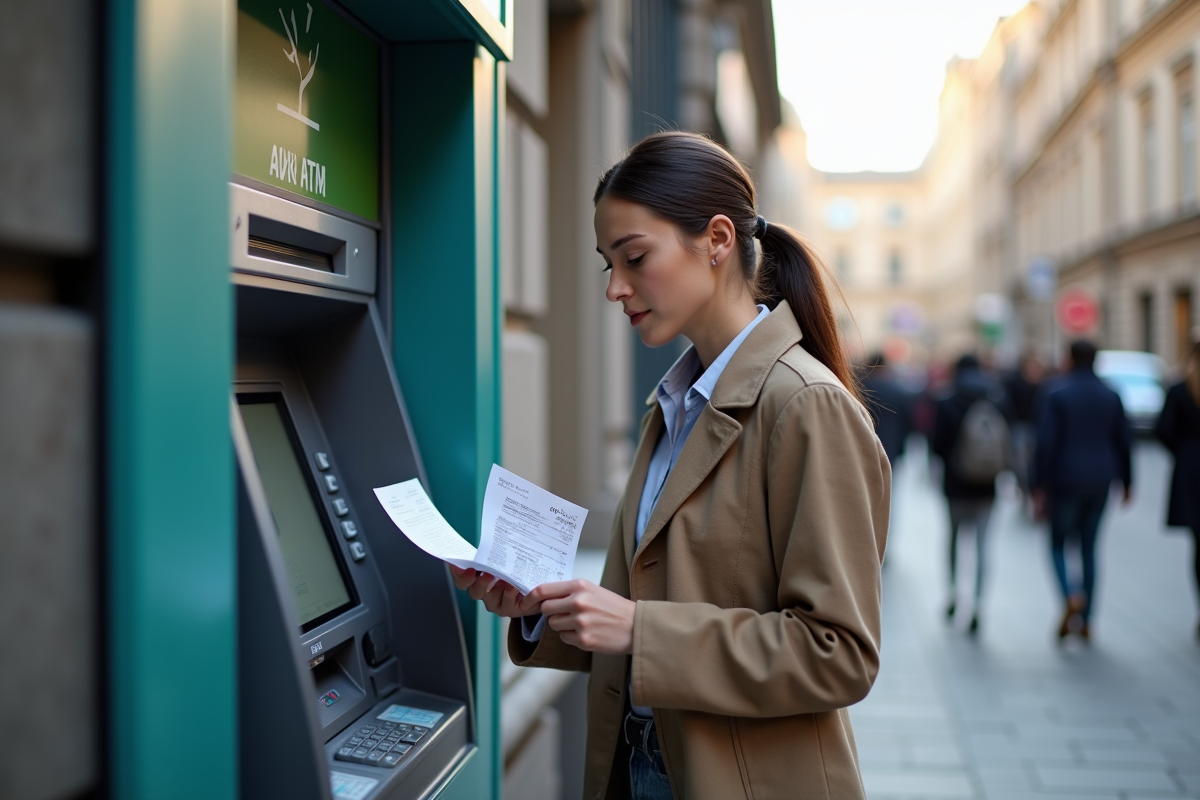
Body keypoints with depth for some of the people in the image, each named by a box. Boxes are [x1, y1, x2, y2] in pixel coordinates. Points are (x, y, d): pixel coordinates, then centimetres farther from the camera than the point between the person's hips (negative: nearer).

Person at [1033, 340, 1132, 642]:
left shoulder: (1057, 393, -8)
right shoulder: (1110, 396, 4)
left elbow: (1045, 443, -13)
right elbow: (1124, 441, 6)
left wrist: (1040, 487, -10)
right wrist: (1126, 481, 17)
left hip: (1066, 481, -4)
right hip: (1100, 481, 4)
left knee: (1058, 542, 10)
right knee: (1089, 547, 12)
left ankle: (1071, 595, -17)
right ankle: (1085, 621, 13)